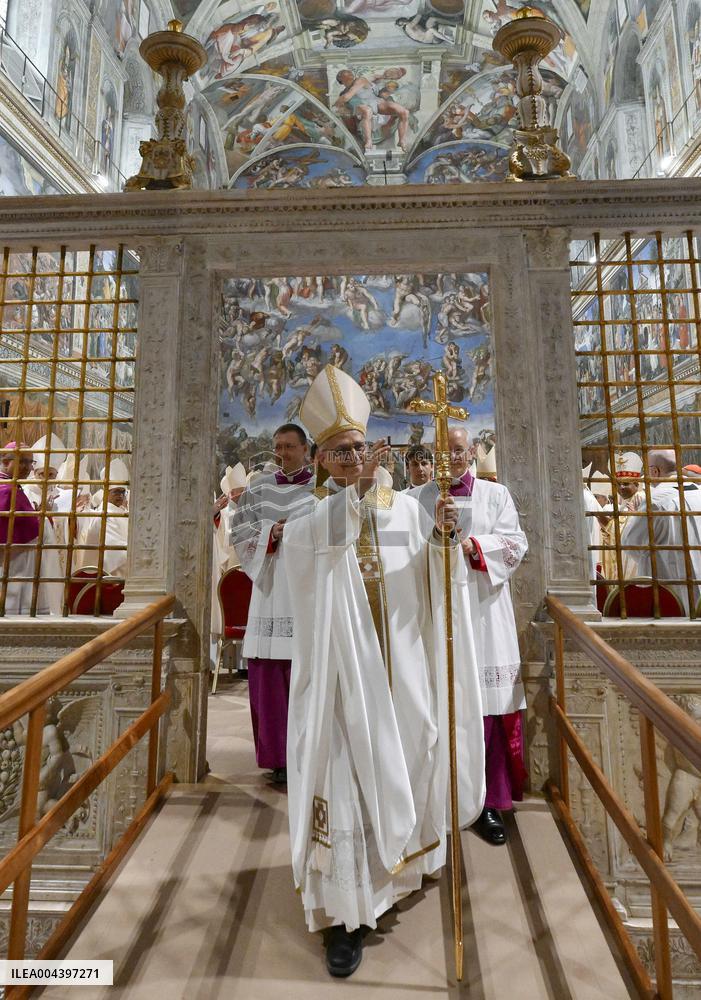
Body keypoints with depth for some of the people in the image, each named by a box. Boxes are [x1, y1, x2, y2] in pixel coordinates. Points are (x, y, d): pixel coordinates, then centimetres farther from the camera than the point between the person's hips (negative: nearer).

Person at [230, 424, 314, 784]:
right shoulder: (259, 489, 13)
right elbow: (239, 533, 10)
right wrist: (271, 533, -7)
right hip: (271, 591, 3)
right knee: (269, 675, 3)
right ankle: (280, 757, 19)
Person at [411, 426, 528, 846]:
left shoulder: (496, 494, 11)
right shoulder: (417, 498, 10)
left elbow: (516, 543, 0)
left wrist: (473, 545, -15)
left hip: (483, 610, 1)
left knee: (488, 701, 2)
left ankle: (489, 801, 16)